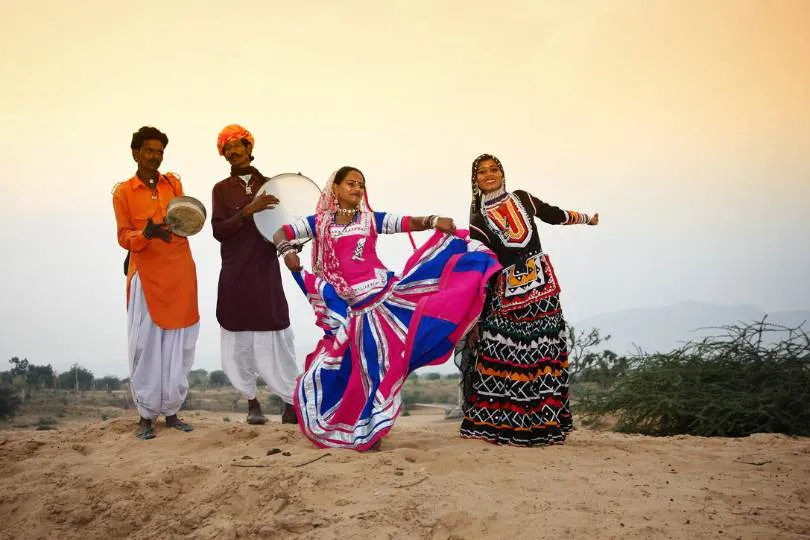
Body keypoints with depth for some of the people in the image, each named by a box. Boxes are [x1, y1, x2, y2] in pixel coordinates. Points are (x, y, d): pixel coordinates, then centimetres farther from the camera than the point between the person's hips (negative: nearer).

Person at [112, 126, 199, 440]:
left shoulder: (174, 183, 11)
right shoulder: (122, 192, 2)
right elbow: (124, 237, -2)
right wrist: (145, 233, -23)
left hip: (179, 273, 3)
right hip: (146, 275, -3)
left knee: (178, 344, 5)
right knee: (146, 345, -4)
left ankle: (171, 410, 14)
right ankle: (146, 415, 5)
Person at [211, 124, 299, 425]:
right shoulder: (222, 189, 5)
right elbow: (218, 230, -8)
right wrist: (248, 210, -21)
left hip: (266, 273, 0)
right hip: (235, 275, 0)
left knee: (276, 337, -5)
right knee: (240, 340, 2)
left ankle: (291, 401, 1)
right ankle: (251, 401, 15)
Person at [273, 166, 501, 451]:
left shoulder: (371, 219, 8)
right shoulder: (319, 222, 8)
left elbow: (410, 223, 0)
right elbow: (280, 234, 7)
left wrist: (434, 221, -19)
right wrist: (288, 251, -15)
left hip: (385, 294, 0)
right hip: (353, 308, 0)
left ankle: (369, 431, 5)